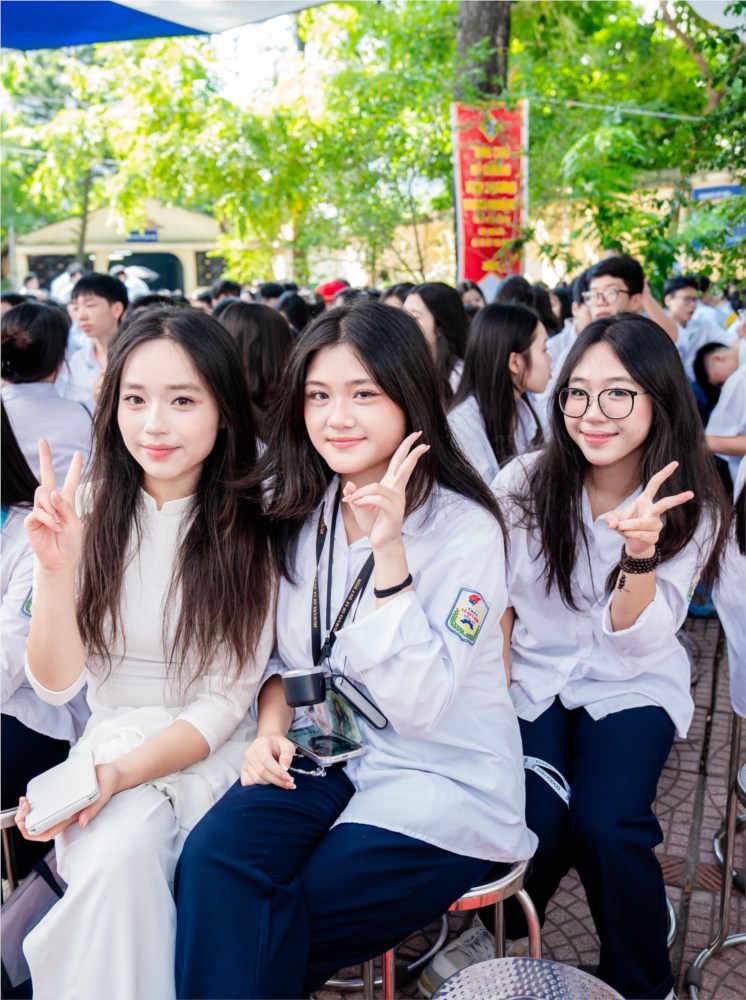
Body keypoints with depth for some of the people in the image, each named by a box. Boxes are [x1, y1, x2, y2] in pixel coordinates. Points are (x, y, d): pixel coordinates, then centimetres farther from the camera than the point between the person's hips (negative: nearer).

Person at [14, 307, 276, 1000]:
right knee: (120, 852, -29)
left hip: (212, 757, -1)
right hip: (110, 741, 1)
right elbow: (57, 685, -4)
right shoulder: (90, 511, -1)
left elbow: (225, 701, -6)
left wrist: (121, 774, -21)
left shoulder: (253, 527, -7)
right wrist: (56, 570, -21)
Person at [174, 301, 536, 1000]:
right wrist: (272, 728, -6)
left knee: (255, 935, -17)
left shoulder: (464, 527, -15)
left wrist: (389, 552, -29)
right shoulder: (300, 512, 2)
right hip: (327, 758, 5)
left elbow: (416, 704, -23)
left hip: (447, 784, -4)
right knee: (213, 858, -24)